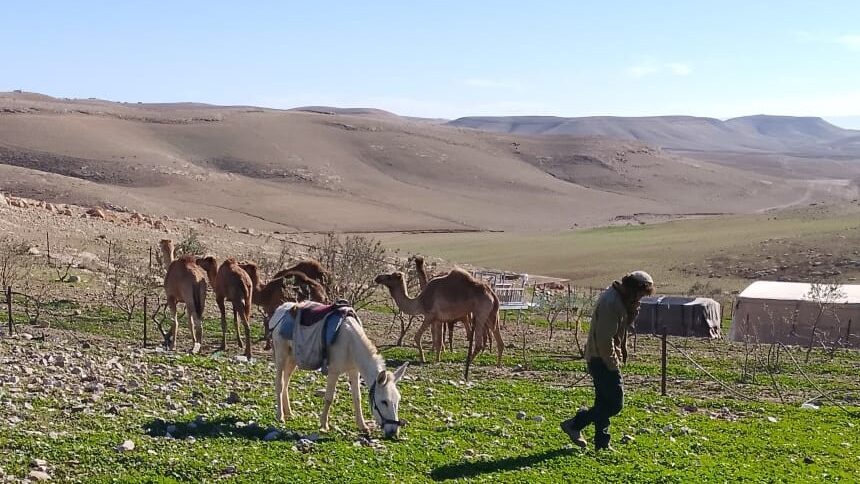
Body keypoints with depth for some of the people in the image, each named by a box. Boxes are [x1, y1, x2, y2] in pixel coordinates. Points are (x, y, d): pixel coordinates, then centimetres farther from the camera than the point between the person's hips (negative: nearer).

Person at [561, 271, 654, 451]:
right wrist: (613, 364, -18)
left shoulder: (620, 300, 11)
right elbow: (605, 338, -24)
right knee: (615, 403, -7)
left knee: (605, 402, 13)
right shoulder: (611, 302, -22)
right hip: (602, 360, -10)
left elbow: (623, 326, 21)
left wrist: (632, 312, 7)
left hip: (601, 359, 10)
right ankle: (575, 424, -1)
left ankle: (602, 443, 19)